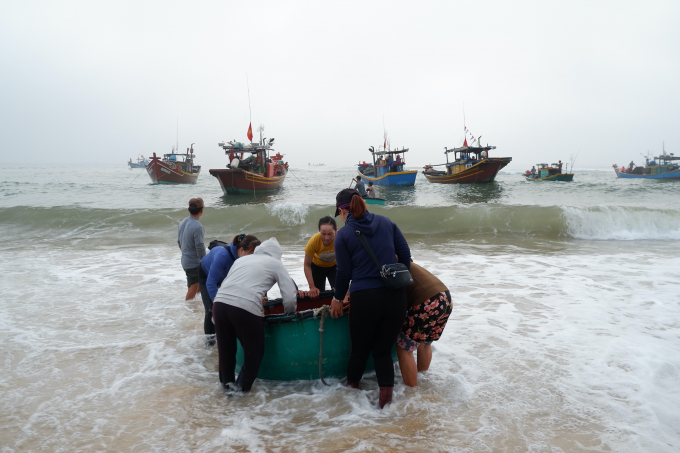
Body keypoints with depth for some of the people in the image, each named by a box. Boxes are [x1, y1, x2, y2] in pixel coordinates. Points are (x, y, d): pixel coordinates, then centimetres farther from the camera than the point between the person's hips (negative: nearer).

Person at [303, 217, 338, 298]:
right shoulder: (314, 241, -35)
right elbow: (307, 265, -20)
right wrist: (312, 287, -23)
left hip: (334, 266, 0)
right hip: (317, 266, 0)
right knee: (317, 295, 1)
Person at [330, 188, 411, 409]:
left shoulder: (343, 234, -2)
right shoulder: (386, 222, 7)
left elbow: (344, 271, 0)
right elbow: (405, 254, 8)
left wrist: (337, 298, 14)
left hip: (364, 298, -2)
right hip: (396, 296, 3)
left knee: (360, 348, 17)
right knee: (384, 349, 15)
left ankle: (351, 388, 37)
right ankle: (386, 391, 6)